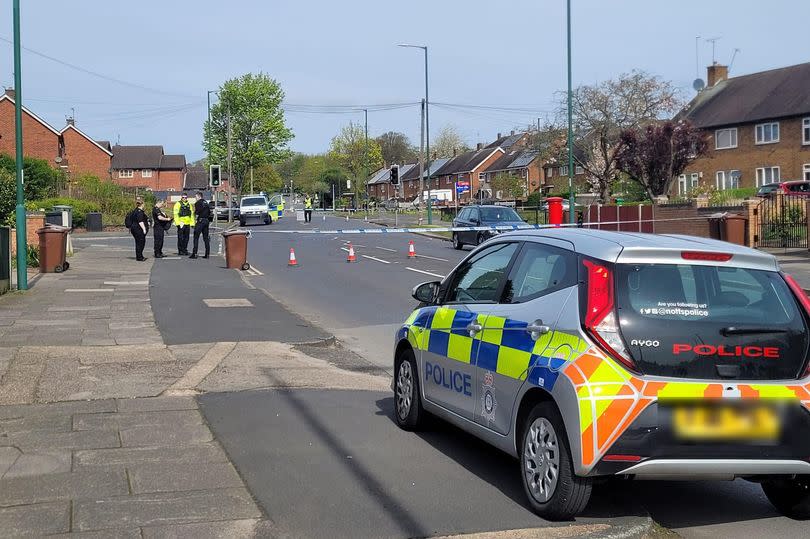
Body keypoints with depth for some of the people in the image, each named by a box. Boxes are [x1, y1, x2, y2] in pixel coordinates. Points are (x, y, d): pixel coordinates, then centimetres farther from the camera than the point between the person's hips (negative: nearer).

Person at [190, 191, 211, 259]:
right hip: (207, 221, 7)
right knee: (206, 237, 9)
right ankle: (207, 254, 7)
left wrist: (195, 220, -6)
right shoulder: (206, 203, 16)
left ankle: (194, 253, -10)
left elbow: (197, 213, -14)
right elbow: (209, 212, 17)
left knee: (196, 237, -5)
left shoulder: (198, 203, -7)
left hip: (200, 221, -7)